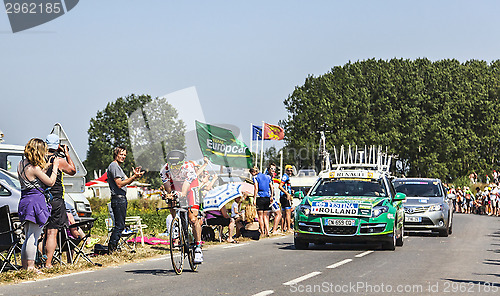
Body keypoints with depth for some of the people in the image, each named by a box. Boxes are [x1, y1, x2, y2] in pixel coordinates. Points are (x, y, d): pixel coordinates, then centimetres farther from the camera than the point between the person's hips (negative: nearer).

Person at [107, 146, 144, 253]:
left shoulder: (118, 166, 22)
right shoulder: (113, 166, -11)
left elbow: (126, 181, 21)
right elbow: (119, 184, -19)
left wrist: (135, 175, 8)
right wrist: (134, 177, -21)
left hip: (122, 199, 11)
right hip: (118, 199, -11)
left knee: (120, 225, 11)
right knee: (119, 225, -11)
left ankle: (113, 248, 13)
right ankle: (111, 249, -11)